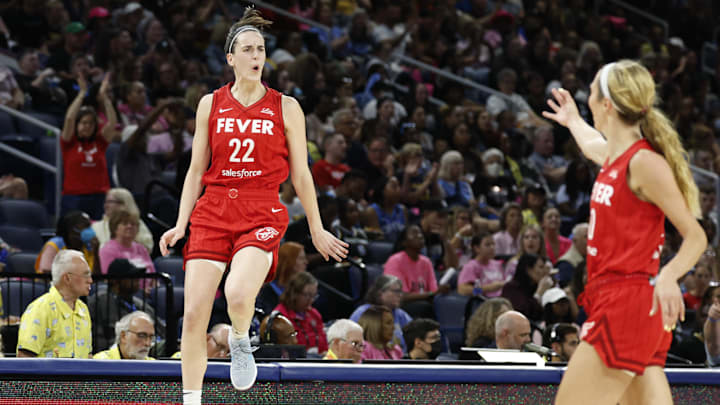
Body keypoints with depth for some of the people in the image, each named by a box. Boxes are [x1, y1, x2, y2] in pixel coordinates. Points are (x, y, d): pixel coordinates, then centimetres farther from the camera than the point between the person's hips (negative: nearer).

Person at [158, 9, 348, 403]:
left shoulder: (285, 108, 5)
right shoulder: (210, 104, 9)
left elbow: (300, 174, 10)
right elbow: (196, 170, 13)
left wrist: (316, 229, 12)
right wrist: (180, 224, 6)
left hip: (262, 215, -2)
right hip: (213, 210, 2)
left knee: (238, 294, -28)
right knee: (194, 314, -6)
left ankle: (241, 341, 6)